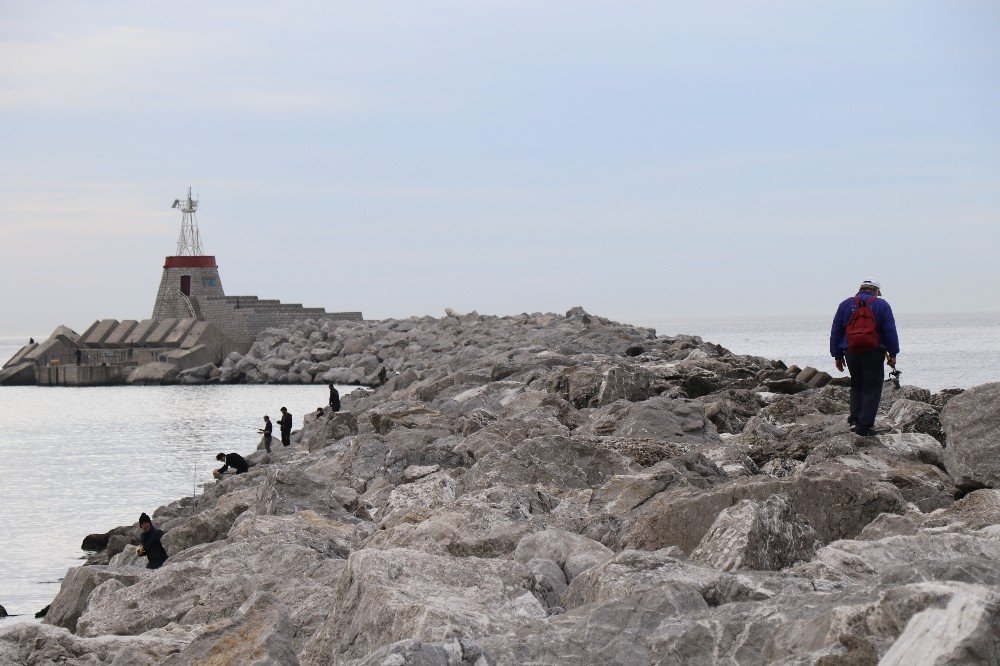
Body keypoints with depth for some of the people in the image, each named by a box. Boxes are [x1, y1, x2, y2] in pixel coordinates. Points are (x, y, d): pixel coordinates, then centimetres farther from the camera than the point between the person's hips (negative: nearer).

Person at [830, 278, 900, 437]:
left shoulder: (845, 305, 9)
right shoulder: (881, 305, 0)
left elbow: (836, 332, 10)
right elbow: (890, 332, -3)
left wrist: (837, 356, 14)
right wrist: (892, 354, 4)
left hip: (851, 353, 3)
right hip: (873, 353, -3)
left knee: (857, 385, 21)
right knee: (872, 388, 1)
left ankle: (855, 419, 9)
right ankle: (865, 426, -6)